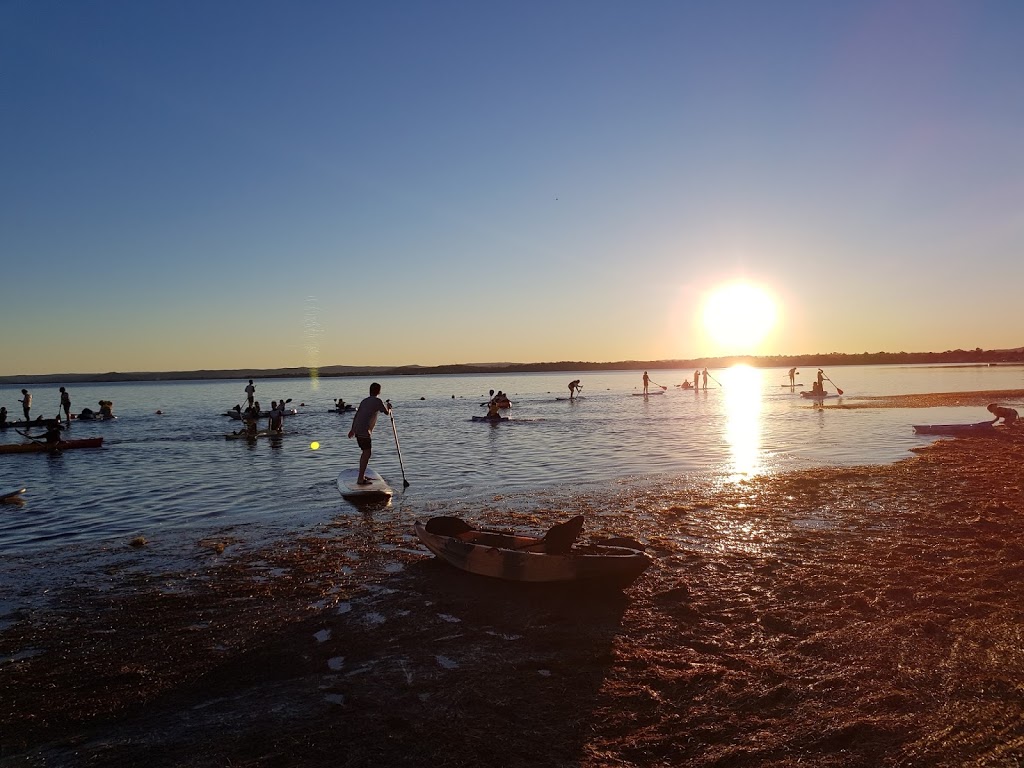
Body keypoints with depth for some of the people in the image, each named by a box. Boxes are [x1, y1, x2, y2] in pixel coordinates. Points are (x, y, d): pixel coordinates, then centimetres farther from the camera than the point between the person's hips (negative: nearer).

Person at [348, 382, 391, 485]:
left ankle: (361, 476, 27)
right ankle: (360, 479, -8)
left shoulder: (365, 400, 17)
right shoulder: (377, 401, -6)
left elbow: (356, 415, 20)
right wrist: (389, 408, 23)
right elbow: (386, 412, -1)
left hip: (357, 430, 9)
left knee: (365, 452, 20)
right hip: (364, 431, -9)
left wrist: (352, 429, 25)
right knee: (367, 453, -6)